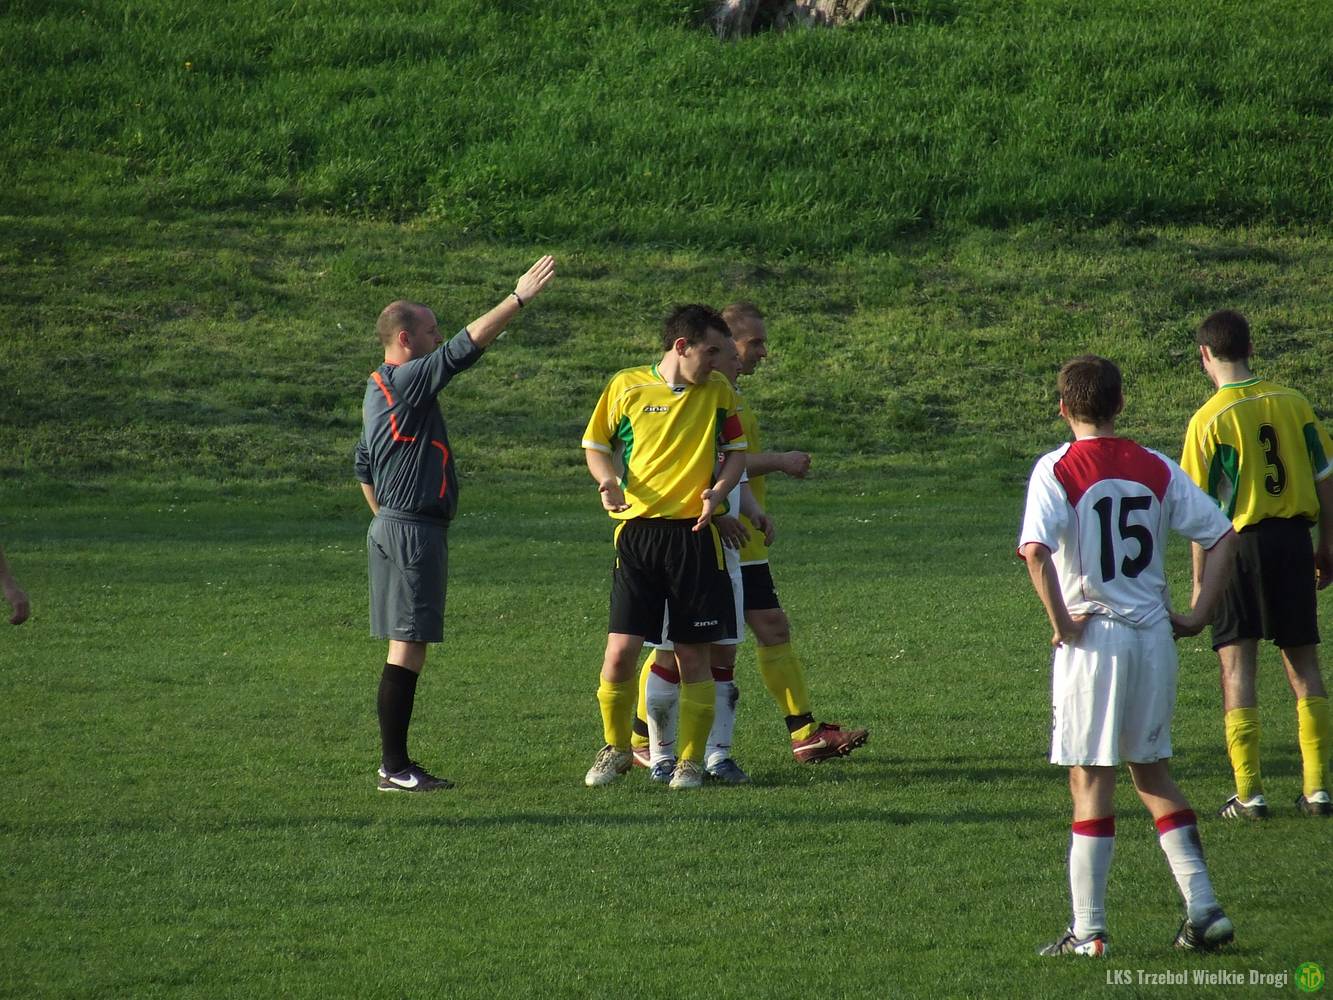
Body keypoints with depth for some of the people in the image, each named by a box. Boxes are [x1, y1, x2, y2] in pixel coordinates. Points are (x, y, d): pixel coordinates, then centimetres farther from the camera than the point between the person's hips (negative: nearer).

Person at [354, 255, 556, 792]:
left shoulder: (378, 390, 17)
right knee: (408, 648, -9)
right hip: (415, 530, -10)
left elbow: (363, 467, 25)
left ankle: (395, 762, 14)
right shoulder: (407, 381, -13)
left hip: (392, 526, 10)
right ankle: (396, 768, -10)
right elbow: (466, 347, -20)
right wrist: (519, 299, -18)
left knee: (404, 648, 12)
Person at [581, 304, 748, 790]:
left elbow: (736, 451, 15)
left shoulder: (719, 391, 7)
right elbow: (595, 445, 11)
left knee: (692, 655, 1)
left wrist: (716, 492, -5)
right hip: (637, 528, -1)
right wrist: (608, 482, -9)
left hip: (694, 533, 1)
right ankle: (616, 748, 14)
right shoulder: (626, 386, 2)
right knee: (620, 650, -7)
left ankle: (690, 760, 13)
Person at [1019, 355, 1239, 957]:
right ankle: (1203, 910, 9)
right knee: (1151, 772, 17)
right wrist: (1198, 616, 7)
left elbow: (1036, 551, -23)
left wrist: (1061, 623, -13)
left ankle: (1088, 931, 2)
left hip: (1093, 636, -4)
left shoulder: (1058, 469, -8)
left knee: (1091, 780, 1)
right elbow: (1223, 536, 4)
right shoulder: (1156, 469, 6)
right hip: (1153, 635, 4)